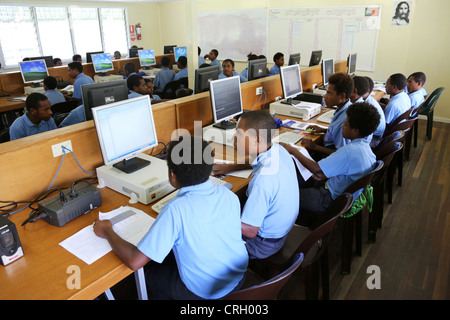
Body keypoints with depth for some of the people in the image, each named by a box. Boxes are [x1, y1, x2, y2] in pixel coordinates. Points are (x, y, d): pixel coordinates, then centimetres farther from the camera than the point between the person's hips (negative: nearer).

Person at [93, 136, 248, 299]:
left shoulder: (176, 209, -30)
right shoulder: (229, 195, -14)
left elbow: (134, 261, -25)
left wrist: (107, 232, -8)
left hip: (204, 291, -5)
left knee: (149, 269, 20)